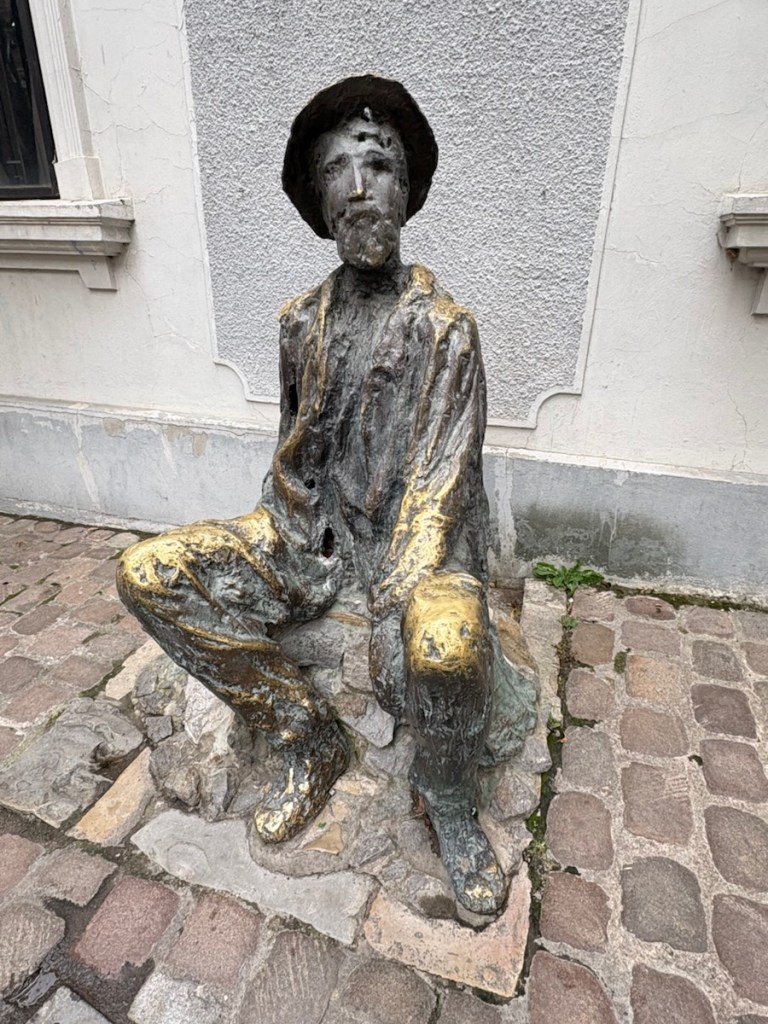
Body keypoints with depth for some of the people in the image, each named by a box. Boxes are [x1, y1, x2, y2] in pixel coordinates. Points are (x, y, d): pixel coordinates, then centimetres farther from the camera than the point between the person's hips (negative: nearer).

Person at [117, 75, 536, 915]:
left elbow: (439, 480, -15)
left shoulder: (442, 326, -7)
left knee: (445, 649, -38)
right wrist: (267, 549, 4)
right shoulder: (301, 321, 7)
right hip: (314, 530, 5)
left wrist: (395, 604, -26)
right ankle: (309, 739, 1)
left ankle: (448, 799, 0)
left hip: (411, 540, -4)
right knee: (146, 575, -12)